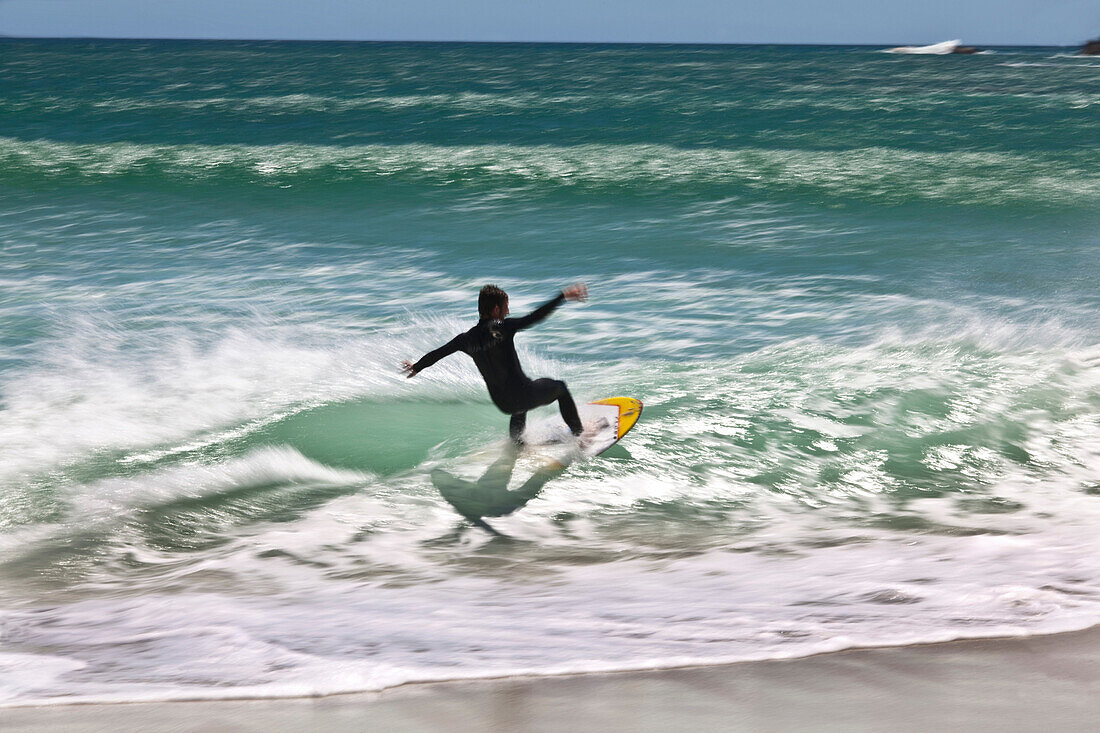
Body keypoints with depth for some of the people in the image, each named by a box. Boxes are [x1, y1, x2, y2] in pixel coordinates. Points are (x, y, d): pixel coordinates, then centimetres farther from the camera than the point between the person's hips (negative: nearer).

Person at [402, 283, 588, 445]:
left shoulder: (467, 338, -1)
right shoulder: (502, 327, -17)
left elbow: (438, 353, 13)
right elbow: (534, 317, -25)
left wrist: (417, 367, 31)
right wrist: (563, 295, -21)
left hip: (502, 403, 5)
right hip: (524, 394, -5)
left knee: (519, 410, 40)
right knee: (560, 387, 22)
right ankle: (580, 434, 29)